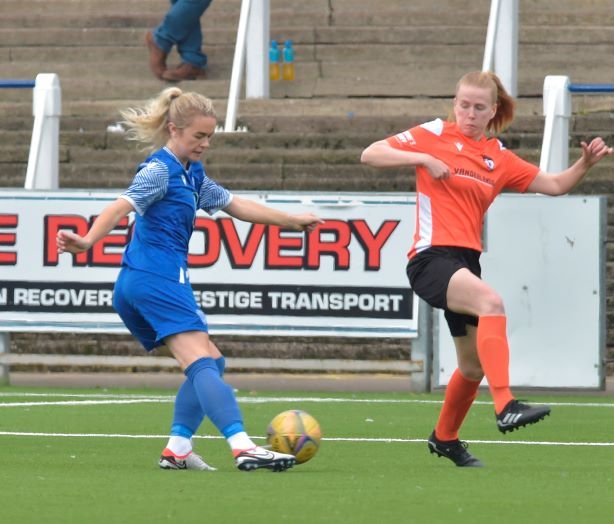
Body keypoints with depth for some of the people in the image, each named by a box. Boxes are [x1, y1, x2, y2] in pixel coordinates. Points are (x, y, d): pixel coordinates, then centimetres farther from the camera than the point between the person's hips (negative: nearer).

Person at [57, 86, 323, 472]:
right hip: (157, 277, -11)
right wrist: (88, 241, -39)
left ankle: (178, 448, 8)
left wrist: (293, 221, 36)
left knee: (211, 362, 14)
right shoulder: (160, 170, -8)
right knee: (202, 363, -19)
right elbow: (122, 206, -23)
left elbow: (236, 205, 31)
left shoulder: (192, 175, 21)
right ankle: (243, 447, -31)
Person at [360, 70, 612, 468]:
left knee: (474, 366, 13)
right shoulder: (433, 136, 1)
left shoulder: (499, 158, 14)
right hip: (432, 257, -7)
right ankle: (506, 407, -43)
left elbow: (555, 185, 14)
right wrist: (423, 158, -16)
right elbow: (370, 155, -5)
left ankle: (445, 438, 38)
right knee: (491, 302, -34)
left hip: (466, 262, 7)